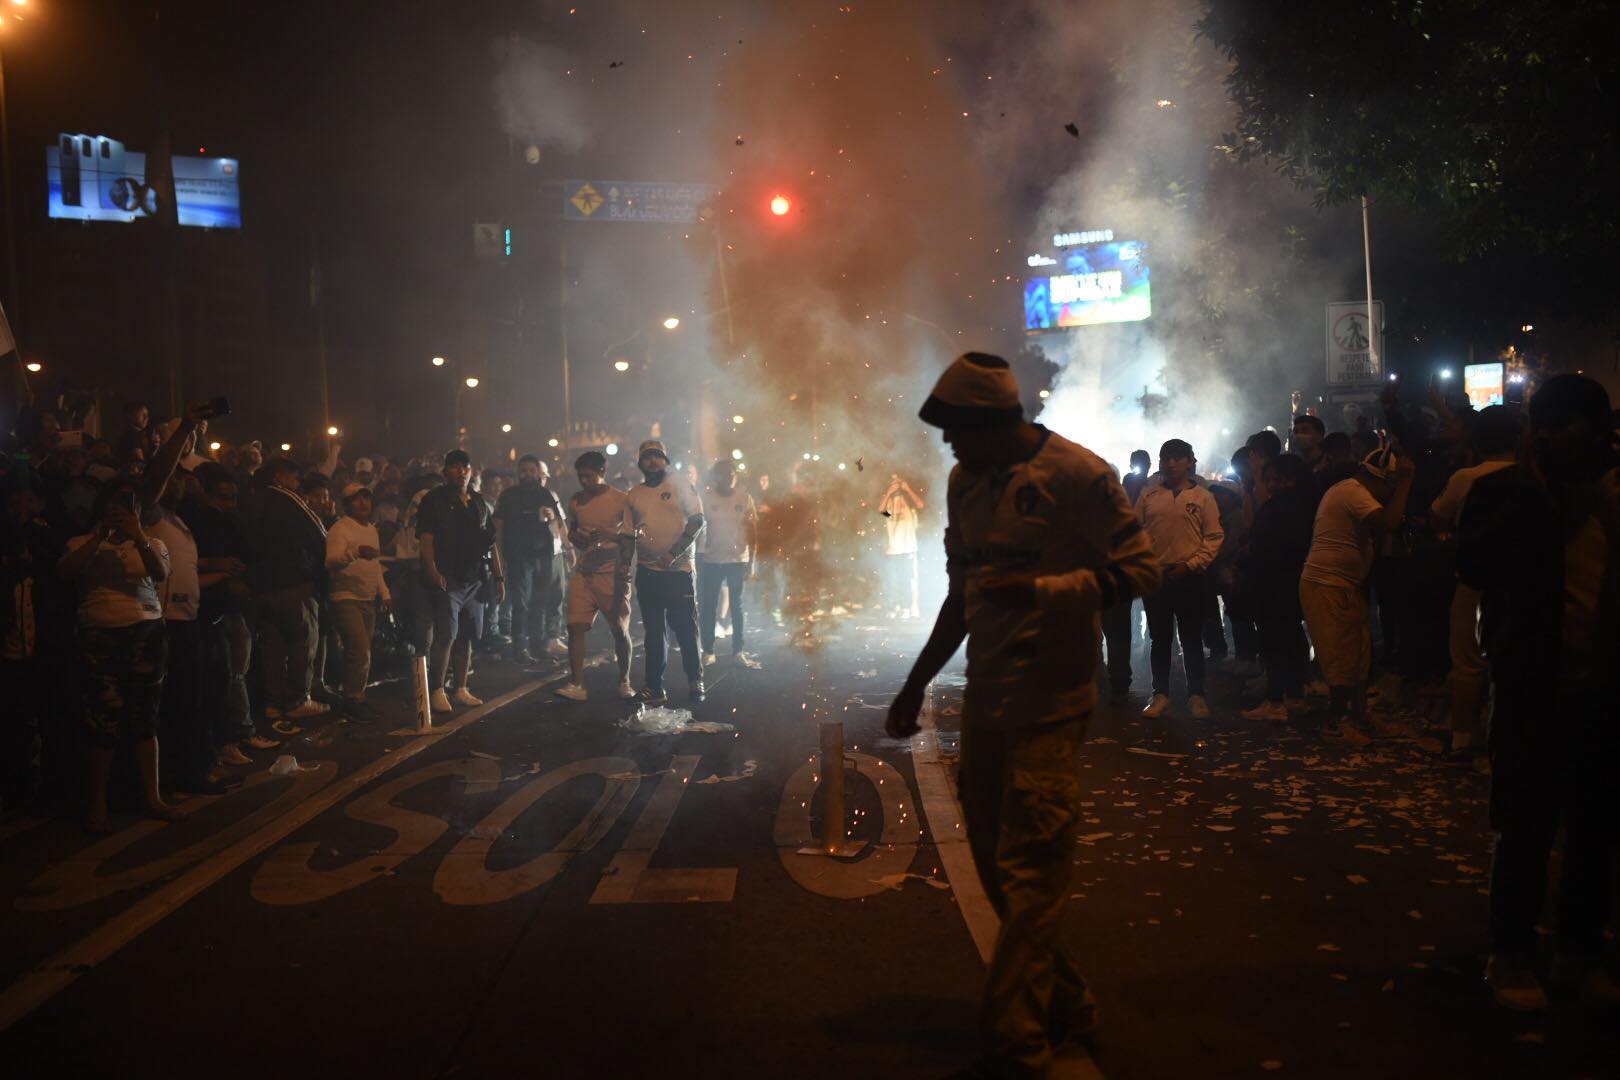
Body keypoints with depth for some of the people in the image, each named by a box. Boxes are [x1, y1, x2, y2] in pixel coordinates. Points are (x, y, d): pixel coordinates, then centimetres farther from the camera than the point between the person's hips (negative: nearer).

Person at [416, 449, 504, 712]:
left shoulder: (479, 505, 17)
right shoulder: (434, 501, 1)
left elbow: (491, 544, 19)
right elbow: (425, 539, -10)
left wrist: (499, 577, 13)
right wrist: (433, 572, -22)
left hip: (475, 580, 6)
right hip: (448, 580, -6)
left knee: (466, 637, 8)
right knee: (446, 636, -12)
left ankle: (461, 690, 15)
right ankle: (438, 691, -6)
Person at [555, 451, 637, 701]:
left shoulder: (621, 500, -4)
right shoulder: (576, 501, 10)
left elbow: (629, 539, -4)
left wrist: (623, 574, -12)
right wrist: (577, 538, -1)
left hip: (612, 573, -4)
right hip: (584, 572, 4)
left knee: (619, 629, 4)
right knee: (575, 627, -7)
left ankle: (624, 682, 21)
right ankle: (576, 685, -5)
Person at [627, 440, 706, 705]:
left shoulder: (680, 487, 1)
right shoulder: (634, 494, 11)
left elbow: (697, 521, -7)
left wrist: (674, 553, -16)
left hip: (679, 569, -3)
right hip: (647, 571, 3)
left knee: (685, 628, -1)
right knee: (653, 631, 8)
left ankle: (695, 682, 14)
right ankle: (655, 687, 14)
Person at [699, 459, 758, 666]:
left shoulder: (745, 498, -2)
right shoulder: (706, 498, -3)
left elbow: (753, 531, 1)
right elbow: (698, 527, -1)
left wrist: (751, 561, -2)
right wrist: (698, 557, -7)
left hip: (738, 560, 0)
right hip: (711, 560, 0)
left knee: (737, 605, 7)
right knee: (709, 606, 3)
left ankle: (738, 650, 13)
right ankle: (708, 651, 10)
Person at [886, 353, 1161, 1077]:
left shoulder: (1076, 474, -11)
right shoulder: (965, 480, 11)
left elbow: (1140, 569, -12)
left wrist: (1041, 590, -25)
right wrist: (917, 683, 17)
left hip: (1047, 705, -8)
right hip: (984, 700, 8)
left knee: (1029, 875, -5)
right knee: (996, 862, 16)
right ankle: (1063, 1004, 33)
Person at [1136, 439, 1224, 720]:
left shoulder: (1203, 497, 2)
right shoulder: (1148, 495, 6)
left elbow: (1214, 536, -1)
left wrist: (1190, 565, -10)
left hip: (1189, 577, -1)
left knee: (1192, 639, 5)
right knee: (1159, 639, 8)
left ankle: (1196, 696, 14)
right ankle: (1160, 694, 17)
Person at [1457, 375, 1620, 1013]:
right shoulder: (1506, 492, -6)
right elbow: (1472, 565, -20)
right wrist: (1531, 492, -21)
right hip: (1537, 690, -4)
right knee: (1528, 828, 3)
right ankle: (1509, 958, 19)